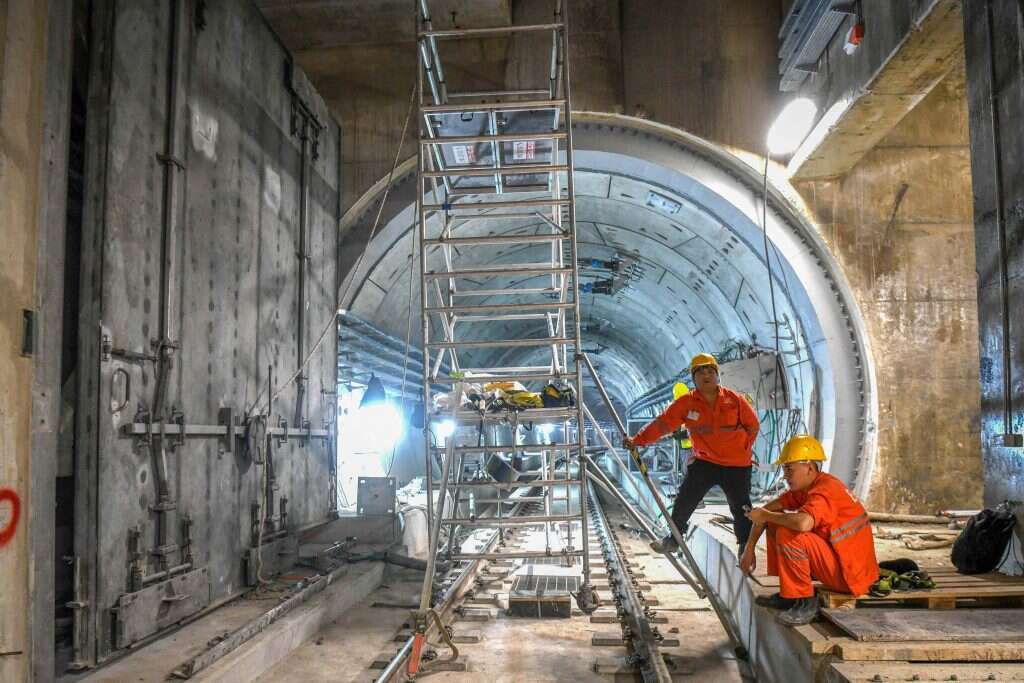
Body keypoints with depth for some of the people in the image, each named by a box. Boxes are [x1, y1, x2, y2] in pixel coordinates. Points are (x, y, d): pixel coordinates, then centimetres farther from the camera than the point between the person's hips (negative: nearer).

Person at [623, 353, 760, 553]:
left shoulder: (734, 399, -9)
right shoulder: (686, 403, -9)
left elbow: (753, 425, 2)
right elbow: (663, 423, -15)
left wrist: (742, 448, 2)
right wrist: (638, 440, -23)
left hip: (737, 465, -1)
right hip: (704, 462, 1)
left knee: (741, 509, 7)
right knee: (684, 500, 0)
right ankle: (673, 540, 20)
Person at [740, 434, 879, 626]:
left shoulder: (826, 490, -24)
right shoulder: (805, 487, 5)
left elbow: (803, 523, -44)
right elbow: (768, 509, 8)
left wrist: (766, 516, -25)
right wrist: (749, 548, 2)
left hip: (851, 574, -10)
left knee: (788, 535, -27)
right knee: (776, 525, 10)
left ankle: (805, 602, -12)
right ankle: (789, 595, 11)